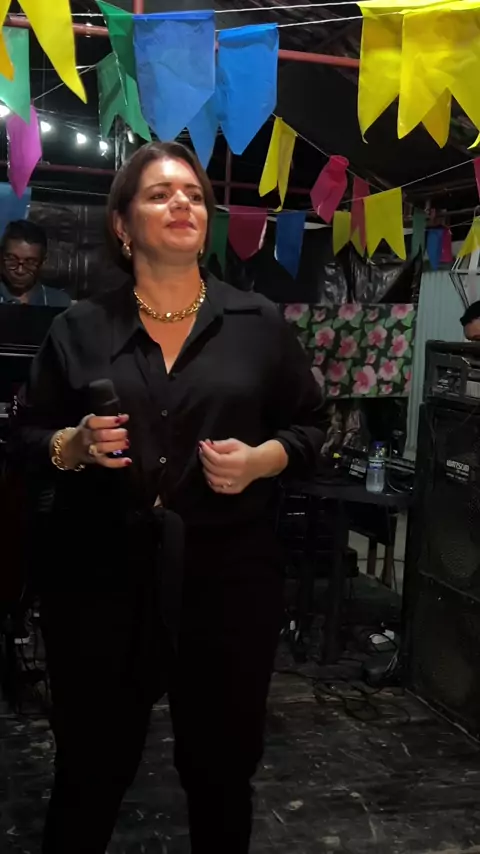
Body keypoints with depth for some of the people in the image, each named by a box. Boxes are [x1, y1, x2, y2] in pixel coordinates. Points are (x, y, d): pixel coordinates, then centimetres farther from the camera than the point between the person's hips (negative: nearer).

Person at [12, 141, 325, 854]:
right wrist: (75, 445, -13)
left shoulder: (259, 323, 4)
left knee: (222, 768, 15)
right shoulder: (79, 328, 5)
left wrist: (262, 460, -10)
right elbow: (27, 439, 8)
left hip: (227, 577, 1)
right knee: (91, 769, 12)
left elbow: (311, 426, 9)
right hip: (102, 580, 0)